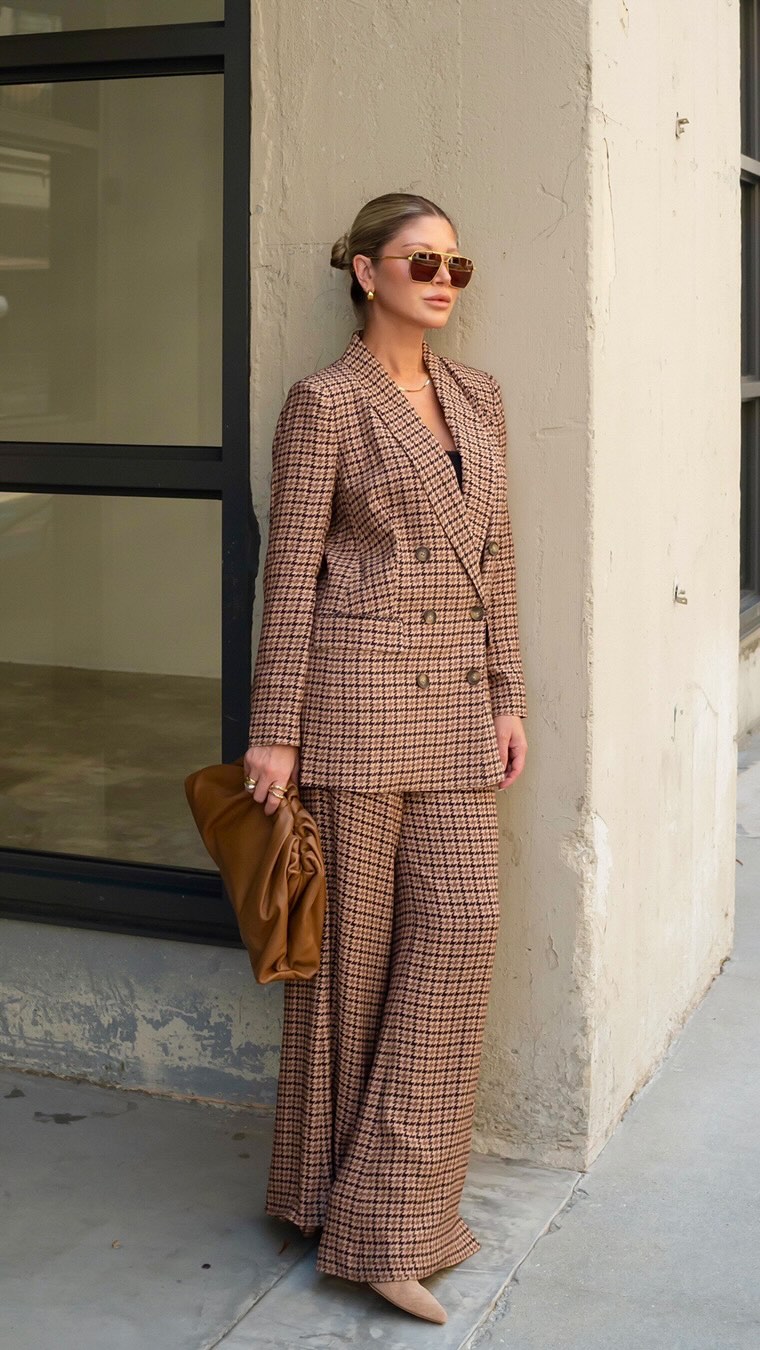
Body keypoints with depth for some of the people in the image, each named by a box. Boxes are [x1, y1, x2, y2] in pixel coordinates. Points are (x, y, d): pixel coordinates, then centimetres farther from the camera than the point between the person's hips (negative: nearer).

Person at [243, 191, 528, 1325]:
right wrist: (275, 731, -10)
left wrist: (508, 698, 10)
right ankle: (337, 1193, 20)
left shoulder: (478, 396, 13)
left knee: (460, 926, 2)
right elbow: (291, 571, -7)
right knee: (355, 935, 3)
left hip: (456, 698, 6)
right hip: (357, 688, -6)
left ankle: (393, 1215, 14)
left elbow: (495, 558, 15)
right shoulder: (327, 401, -5)